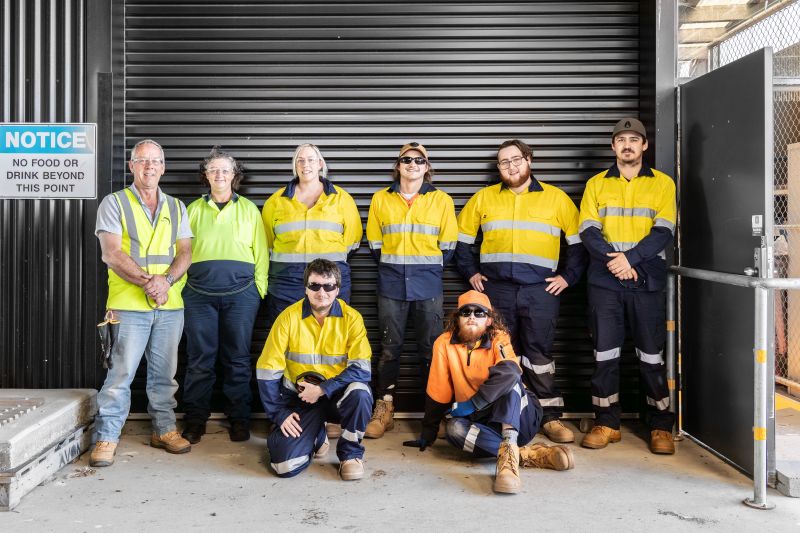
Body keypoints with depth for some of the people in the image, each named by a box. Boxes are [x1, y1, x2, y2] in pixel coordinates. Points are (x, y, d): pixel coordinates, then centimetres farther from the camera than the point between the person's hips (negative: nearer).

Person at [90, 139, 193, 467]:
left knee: (165, 373, 10)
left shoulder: (177, 208, 14)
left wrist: (166, 280, -12)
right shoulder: (114, 203, 3)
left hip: (170, 305, 4)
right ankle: (106, 437, 6)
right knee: (120, 374, -4)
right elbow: (111, 254, -7)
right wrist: (146, 281, -16)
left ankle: (164, 430, 22)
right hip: (129, 304, -3)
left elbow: (185, 253, 7)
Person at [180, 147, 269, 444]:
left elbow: (261, 252, 8)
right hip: (199, 294, 1)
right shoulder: (194, 209, 12)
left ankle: (239, 419, 15)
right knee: (200, 359, 3)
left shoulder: (248, 209, 9)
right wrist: (181, 286, 3)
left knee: (237, 358, 4)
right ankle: (195, 420, 15)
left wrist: (259, 289, 2)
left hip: (241, 293, -1)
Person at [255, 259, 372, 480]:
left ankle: (351, 453, -7)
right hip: (300, 396, 1)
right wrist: (279, 414, -9)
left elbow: (362, 369, -16)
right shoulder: (289, 317, -8)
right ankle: (316, 436, 18)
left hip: (337, 395, 0)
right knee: (285, 465, -18)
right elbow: (267, 370, -5)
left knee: (360, 393, -35)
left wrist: (322, 389, -24)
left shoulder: (351, 318, -9)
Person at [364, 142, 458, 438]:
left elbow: (447, 247, 7)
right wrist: (391, 266, 6)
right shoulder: (381, 199, 8)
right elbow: (375, 244, 10)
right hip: (391, 284, 1)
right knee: (389, 347, 4)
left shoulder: (442, 200, 5)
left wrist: (429, 268, 2)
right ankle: (384, 408, 13)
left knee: (430, 347, 3)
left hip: (428, 285, 0)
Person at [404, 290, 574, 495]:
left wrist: (471, 404, -32)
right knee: (453, 428, -31)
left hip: (519, 417, -2)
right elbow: (437, 393, 2)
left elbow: (509, 370, -32)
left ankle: (509, 452, -45)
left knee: (507, 374, -30)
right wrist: (428, 434, 8)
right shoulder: (444, 344, -4)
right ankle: (528, 454, -30)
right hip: (479, 422, 2)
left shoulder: (498, 339, -10)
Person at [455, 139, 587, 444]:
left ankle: (551, 418, 7)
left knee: (539, 354, -1)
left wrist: (568, 276, 2)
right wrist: (470, 272, 11)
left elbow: (578, 241, 10)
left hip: (540, 290, -2)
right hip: (496, 288, 2)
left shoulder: (556, 198, 7)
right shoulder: (484, 198, 12)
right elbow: (461, 237, 19)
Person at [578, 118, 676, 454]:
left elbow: (664, 231, -4)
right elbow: (588, 231, 0)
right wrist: (614, 260, -15)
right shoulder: (596, 184, 10)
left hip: (647, 280, -1)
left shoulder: (663, 183, 7)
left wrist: (630, 258, -16)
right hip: (604, 279, 1)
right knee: (605, 352, 4)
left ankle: (661, 426, 14)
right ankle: (607, 423, 14)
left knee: (652, 353, 3)